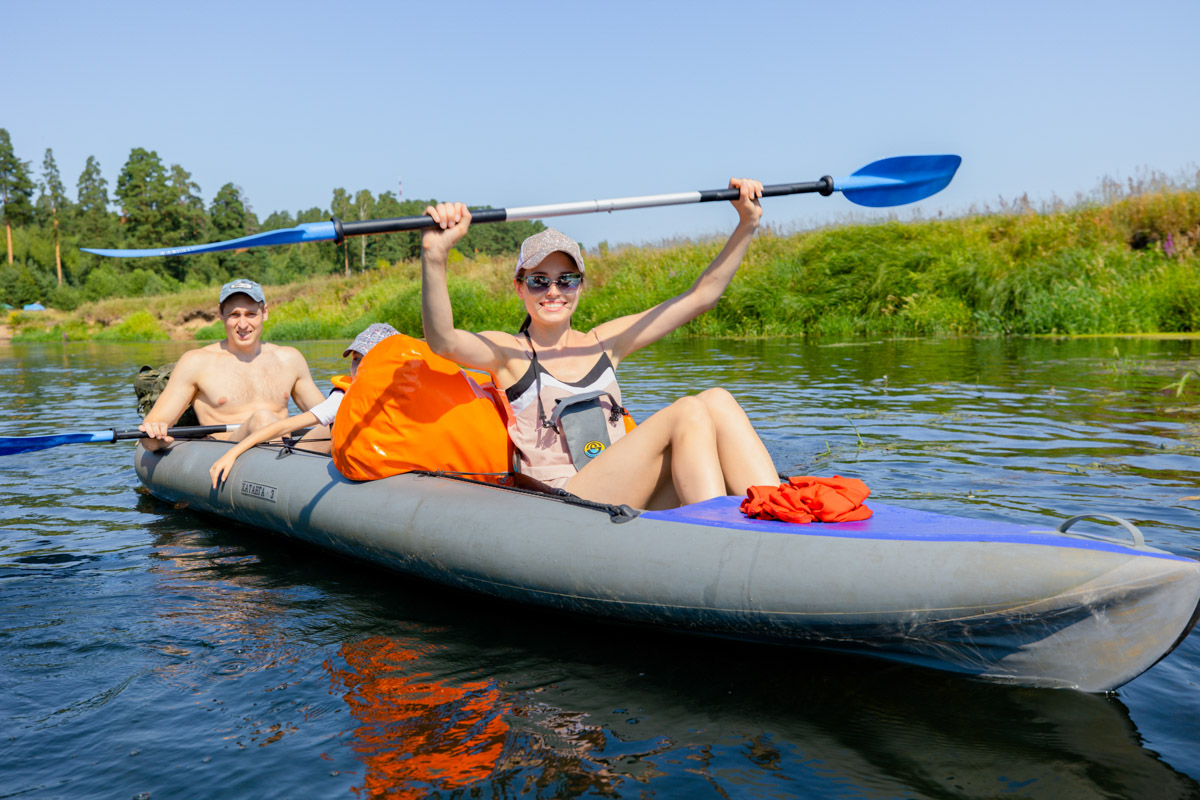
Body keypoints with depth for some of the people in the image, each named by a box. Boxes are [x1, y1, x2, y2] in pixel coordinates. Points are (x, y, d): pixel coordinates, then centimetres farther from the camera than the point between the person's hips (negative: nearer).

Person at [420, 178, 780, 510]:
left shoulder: (603, 343, 19)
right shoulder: (507, 352, 6)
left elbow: (701, 296, 18)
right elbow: (442, 340, -18)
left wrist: (747, 225, 11)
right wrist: (435, 256, -34)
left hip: (633, 510, 6)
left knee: (717, 402, -17)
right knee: (689, 412, -22)